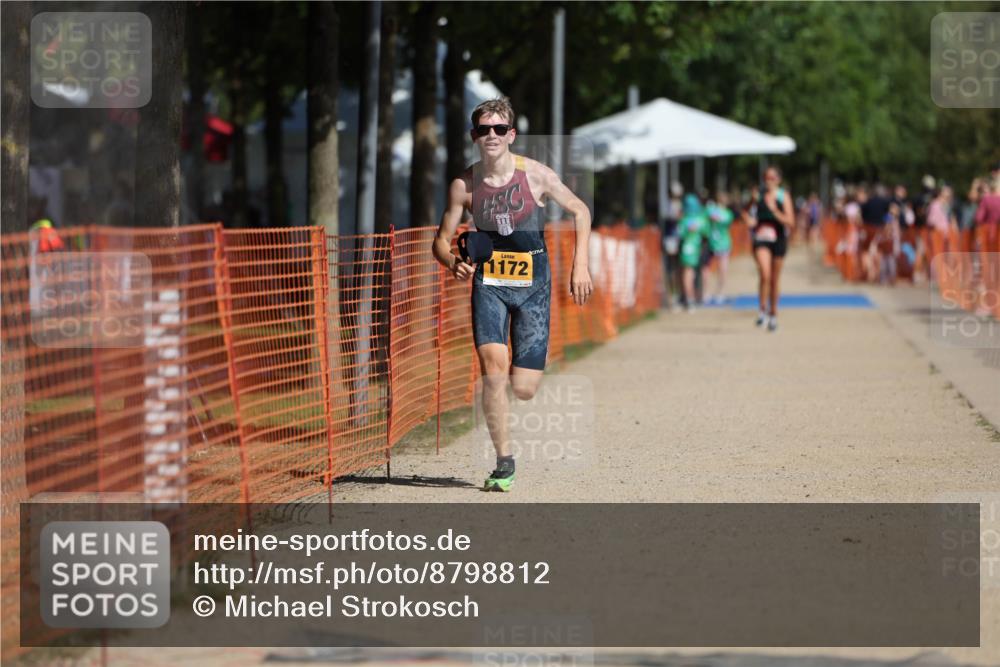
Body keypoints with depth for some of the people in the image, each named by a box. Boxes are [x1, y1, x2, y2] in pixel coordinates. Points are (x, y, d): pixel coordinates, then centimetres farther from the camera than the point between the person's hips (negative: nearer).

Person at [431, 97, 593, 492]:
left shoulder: (535, 175, -7)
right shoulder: (464, 185, -4)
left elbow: (579, 211, 8)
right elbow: (441, 240, 6)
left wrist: (580, 266, 1)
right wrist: (454, 262, -17)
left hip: (532, 284, 0)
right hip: (488, 284, 0)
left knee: (523, 389, -4)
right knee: (493, 371, -20)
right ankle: (504, 462, -5)